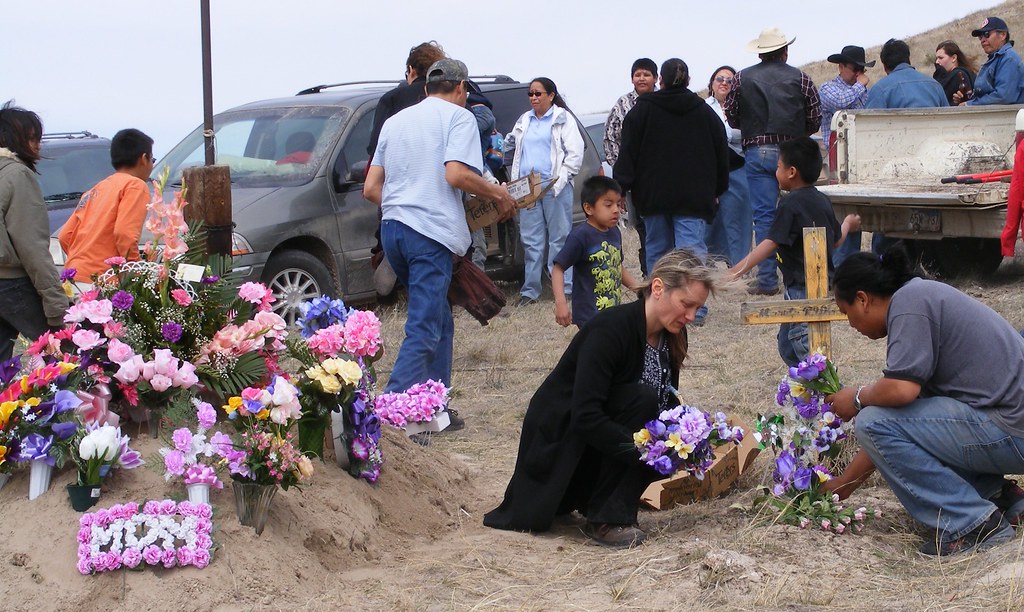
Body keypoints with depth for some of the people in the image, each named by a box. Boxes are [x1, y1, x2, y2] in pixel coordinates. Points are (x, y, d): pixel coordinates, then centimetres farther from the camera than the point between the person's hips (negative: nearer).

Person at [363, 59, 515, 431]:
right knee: (423, 331, -10)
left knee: (439, 322, 18)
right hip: (431, 233, -8)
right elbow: (456, 174, -15)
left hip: (392, 229, 8)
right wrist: (499, 194, -1)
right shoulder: (458, 116, 2)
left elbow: (371, 188, 18)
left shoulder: (396, 120, 22)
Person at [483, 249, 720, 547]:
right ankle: (607, 519, -20)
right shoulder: (611, 329, -27)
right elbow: (585, 417, -32)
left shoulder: (672, 337, -2)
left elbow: (667, 405, 6)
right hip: (559, 434, -8)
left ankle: (584, 496, 9)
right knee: (640, 398, -28)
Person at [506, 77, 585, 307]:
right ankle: (530, 290, 8)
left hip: (555, 187, -5)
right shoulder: (524, 121, 18)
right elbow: (510, 144, 26)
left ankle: (564, 288, 2)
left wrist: (561, 179, -12)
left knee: (559, 238, -1)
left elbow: (575, 153, -3)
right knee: (531, 241, 5)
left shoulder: (563, 119, 2)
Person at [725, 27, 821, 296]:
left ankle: (767, 280, -1)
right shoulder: (800, 78, 2)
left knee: (764, 216, 1)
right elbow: (815, 119, 2)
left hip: (757, 153, 0)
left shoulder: (743, 78, 2)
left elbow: (731, 117, 6)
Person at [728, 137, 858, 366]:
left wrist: (736, 271, -21)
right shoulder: (823, 201, 9)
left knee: (805, 348, -7)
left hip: (801, 289, -9)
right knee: (787, 344, 18)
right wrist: (848, 223, 44)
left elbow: (770, 244, -21)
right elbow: (836, 240, 21)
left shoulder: (791, 203, -15)